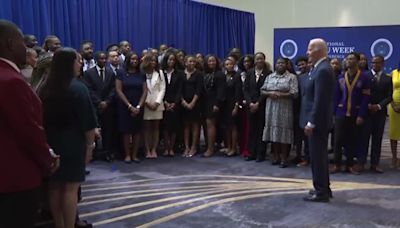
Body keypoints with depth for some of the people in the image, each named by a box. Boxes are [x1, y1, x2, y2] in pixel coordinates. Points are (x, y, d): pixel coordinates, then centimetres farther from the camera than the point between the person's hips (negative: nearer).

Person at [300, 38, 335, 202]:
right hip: (317, 120, 10)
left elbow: (320, 100, -23)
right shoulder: (321, 68, 14)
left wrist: (311, 122, -21)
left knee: (317, 156, -3)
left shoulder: (323, 70, -19)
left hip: (317, 121, -10)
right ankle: (323, 188, 26)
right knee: (319, 155, 16)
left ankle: (321, 192, 6)